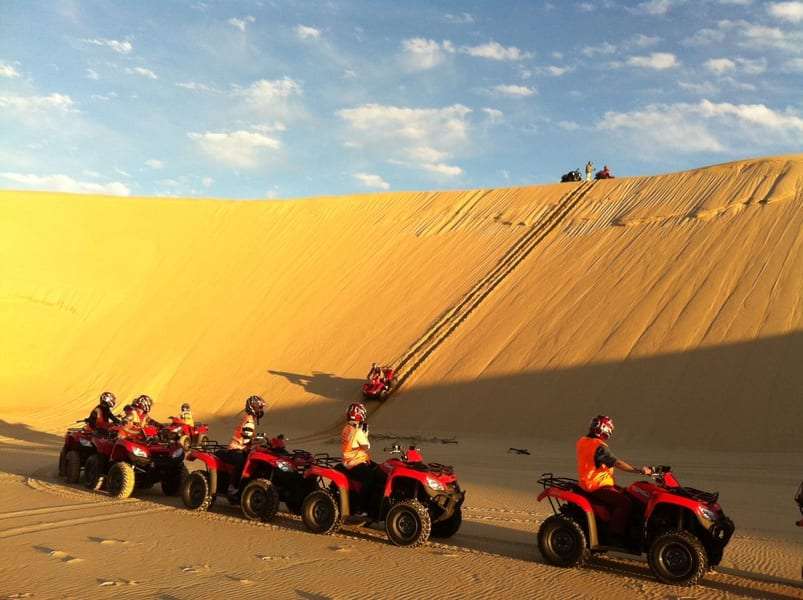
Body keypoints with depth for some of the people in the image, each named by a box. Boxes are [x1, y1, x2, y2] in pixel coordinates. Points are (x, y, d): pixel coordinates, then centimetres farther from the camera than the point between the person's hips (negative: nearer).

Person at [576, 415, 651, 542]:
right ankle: (616, 536, -16)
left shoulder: (583, 441, 8)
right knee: (624, 502, -19)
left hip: (589, 483, 10)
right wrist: (639, 470, -23)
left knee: (627, 494, 17)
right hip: (597, 486, -10)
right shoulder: (599, 447, -21)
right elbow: (617, 463, -24)